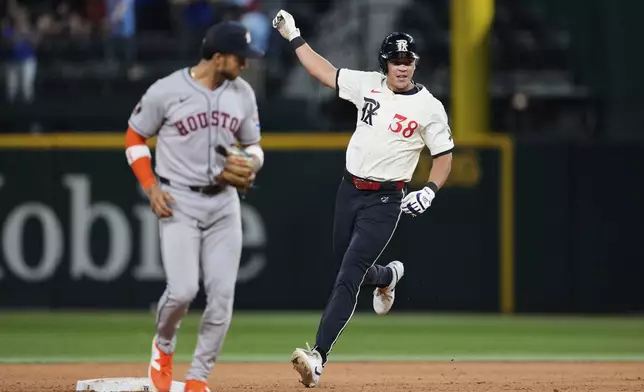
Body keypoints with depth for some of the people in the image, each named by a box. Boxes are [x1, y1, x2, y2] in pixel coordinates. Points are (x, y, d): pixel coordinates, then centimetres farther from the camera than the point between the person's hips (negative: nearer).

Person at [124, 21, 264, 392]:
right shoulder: (166, 91, -11)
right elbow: (135, 138, 2)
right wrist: (152, 188, -9)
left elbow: (252, 146, 14)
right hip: (179, 201, -4)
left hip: (224, 202, 4)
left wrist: (251, 162, -10)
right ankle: (164, 347, 17)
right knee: (183, 289, -16)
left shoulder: (243, 93, 2)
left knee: (222, 295, -2)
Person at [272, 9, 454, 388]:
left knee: (348, 276, -14)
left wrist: (430, 191, -19)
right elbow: (324, 72, 11)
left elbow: (444, 156, -3)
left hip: (385, 200, -5)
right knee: (347, 264, 18)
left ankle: (319, 357, -20)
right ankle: (388, 276, 56)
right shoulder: (368, 85, 2)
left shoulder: (429, 107, -9)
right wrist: (295, 37, 9)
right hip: (350, 189, 5)